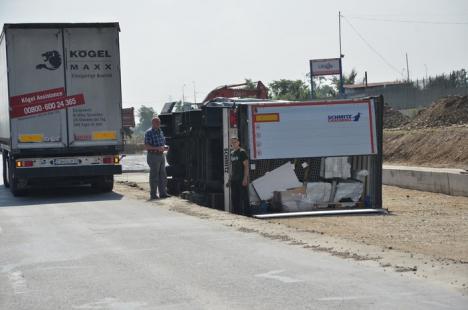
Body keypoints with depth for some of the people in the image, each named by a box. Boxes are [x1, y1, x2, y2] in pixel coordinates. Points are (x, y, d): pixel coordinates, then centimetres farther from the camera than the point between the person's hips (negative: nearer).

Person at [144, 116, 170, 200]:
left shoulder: (161, 132, 16)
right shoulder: (149, 133, -9)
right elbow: (146, 147, -15)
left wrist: (164, 147, 5)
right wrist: (157, 148, -25)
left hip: (161, 155, 8)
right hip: (153, 156, -8)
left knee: (162, 176, 10)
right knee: (154, 176, -5)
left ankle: (162, 193, 16)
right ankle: (153, 195, 0)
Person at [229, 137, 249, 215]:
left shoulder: (242, 152, -6)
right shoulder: (232, 153, 16)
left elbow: (246, 166, -11)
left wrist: (245, 178, -18)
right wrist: (230, 178, 15)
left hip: (241, 179, -8)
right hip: (234, 179, 8)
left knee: (243, 196, -7)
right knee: (234, 197, 9)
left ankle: (245, 213, -5)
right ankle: (236, 212, 16)